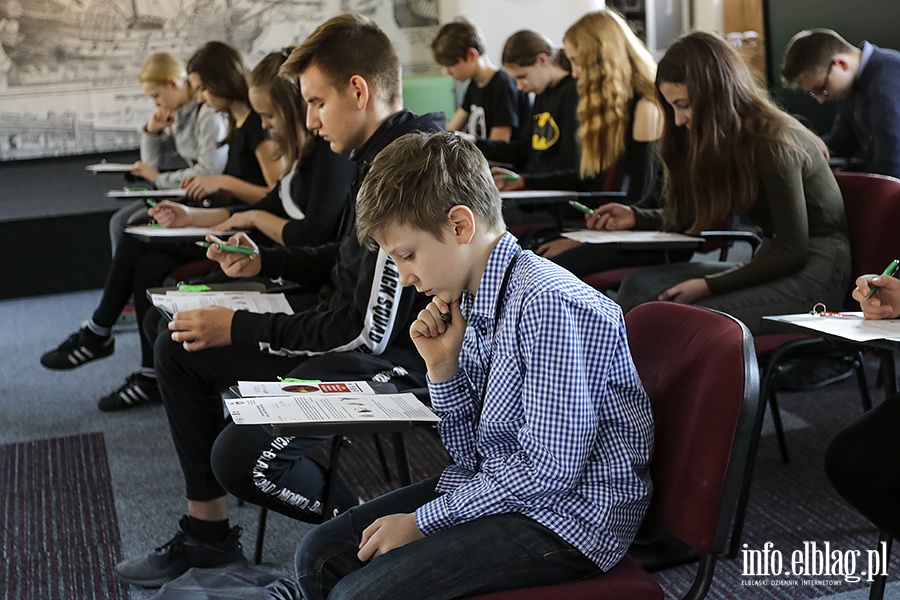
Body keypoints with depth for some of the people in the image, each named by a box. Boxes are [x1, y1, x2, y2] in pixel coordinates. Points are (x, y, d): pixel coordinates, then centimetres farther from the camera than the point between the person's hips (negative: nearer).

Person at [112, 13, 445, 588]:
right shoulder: (380, 154, 7)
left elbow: (368, 329, -26)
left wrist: (239, 329, -16)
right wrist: (263, 261, 14)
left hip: (393, 364, -11)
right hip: (351, 338, 11)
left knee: (242, 455, -29)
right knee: (179, 349, 15)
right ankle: (208, 529, 21)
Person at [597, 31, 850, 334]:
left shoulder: (773, 144, -18)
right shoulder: (725, 139, 9)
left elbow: (792, 252, -17)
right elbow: (694, 217, 18)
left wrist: (709, 285, -21)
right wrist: (636, 217, 6)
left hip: (813, 272, -8)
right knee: (640, 284, -14)